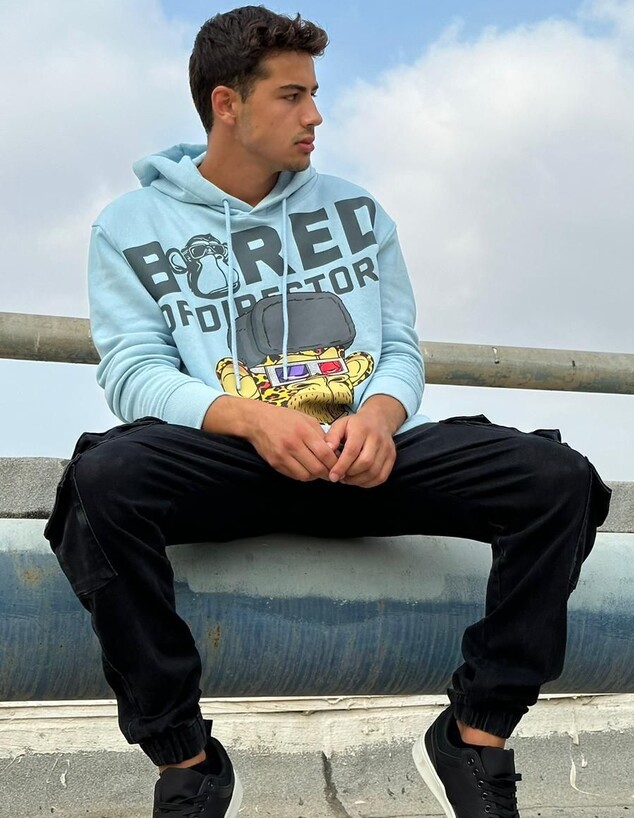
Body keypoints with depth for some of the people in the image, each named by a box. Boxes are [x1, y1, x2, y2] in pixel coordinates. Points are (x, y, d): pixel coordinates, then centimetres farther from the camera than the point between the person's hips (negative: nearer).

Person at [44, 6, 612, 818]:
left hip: (362, 459, 3)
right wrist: (249, 417, -22)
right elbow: (133, 374, -2)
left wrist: (380, 413, -12)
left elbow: (400, 347, 13)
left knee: (557, 478, -19)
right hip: (228, 462, -3)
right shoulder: (130, 228, 10)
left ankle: (475, 737, -9)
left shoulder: (356, 211, 20)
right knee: (105, 476, -36)